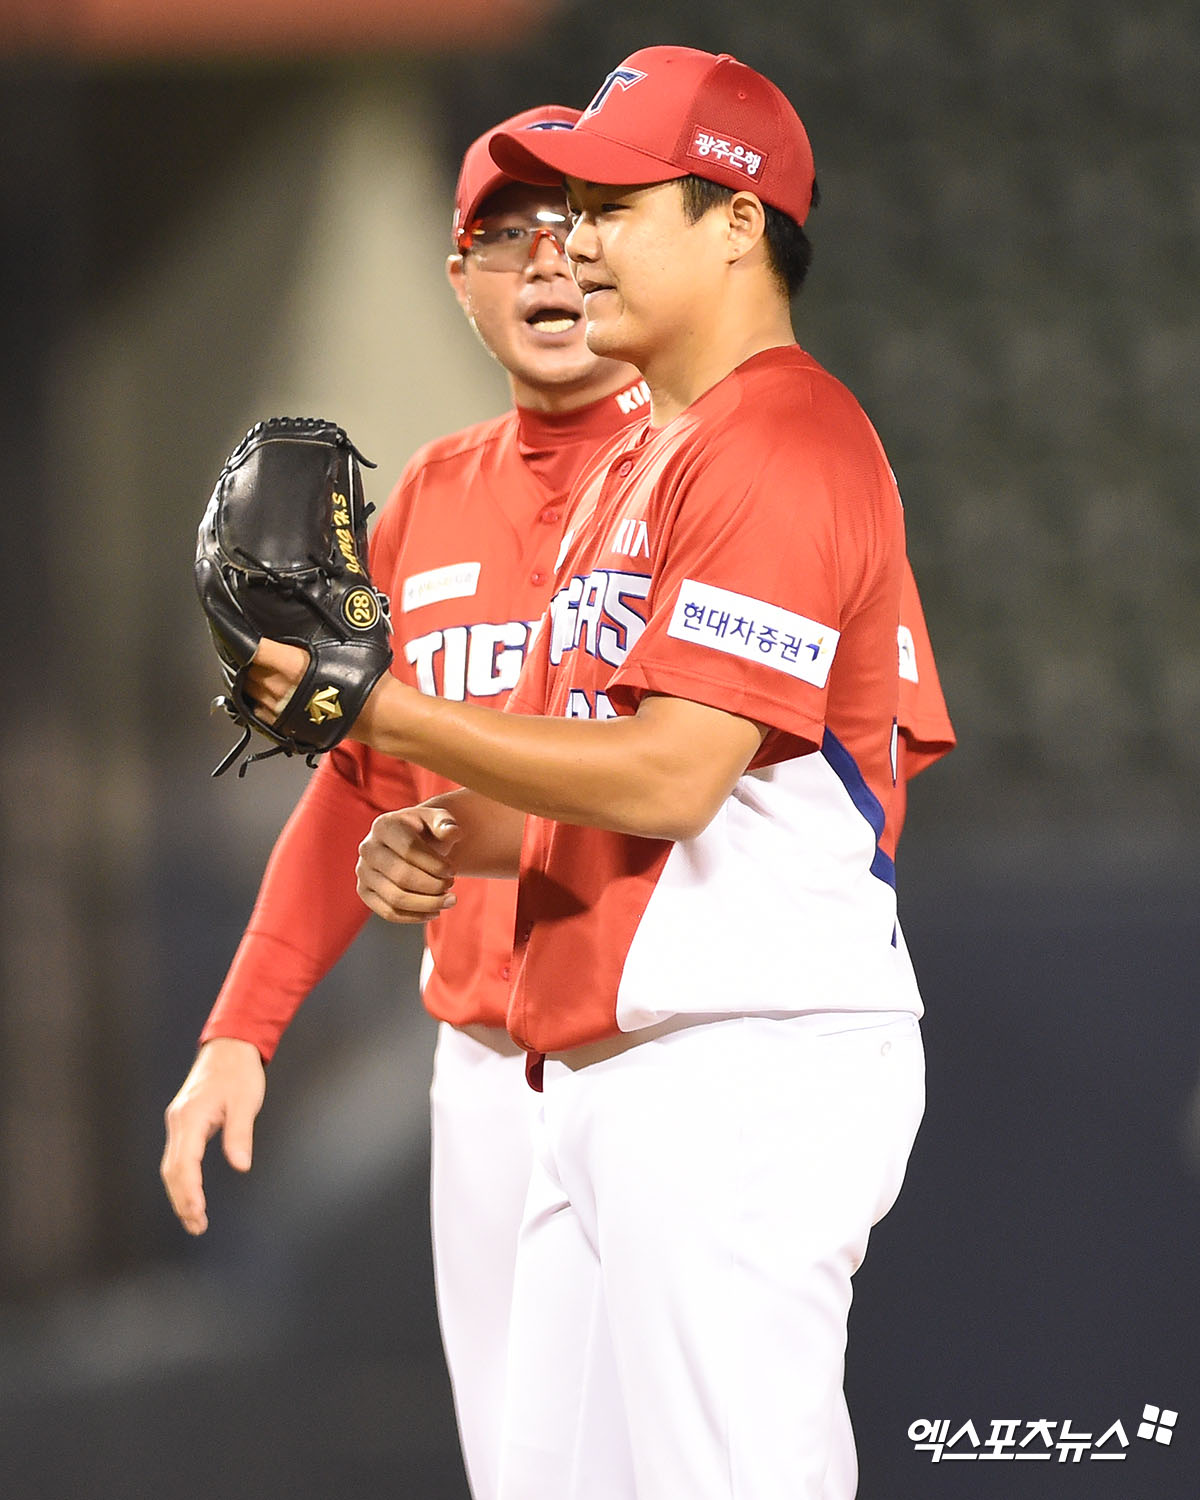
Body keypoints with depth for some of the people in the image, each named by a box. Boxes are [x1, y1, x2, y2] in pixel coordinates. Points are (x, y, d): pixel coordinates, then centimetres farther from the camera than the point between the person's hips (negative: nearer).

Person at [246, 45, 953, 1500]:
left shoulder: (784, 443, -12)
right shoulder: (629, 464, 22)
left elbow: (666, 775, -19)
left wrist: (383, 708, -15)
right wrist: (447, 838, 7)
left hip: (748, 1057, -10)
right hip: (601, 1070, 10)